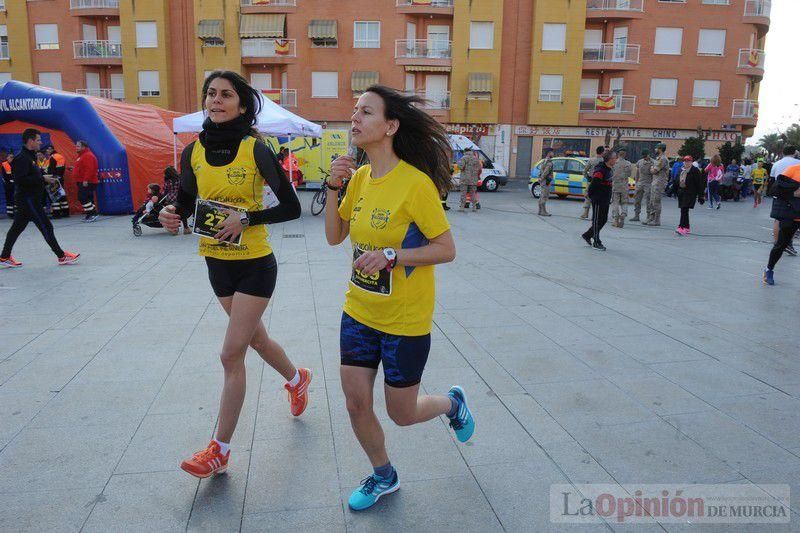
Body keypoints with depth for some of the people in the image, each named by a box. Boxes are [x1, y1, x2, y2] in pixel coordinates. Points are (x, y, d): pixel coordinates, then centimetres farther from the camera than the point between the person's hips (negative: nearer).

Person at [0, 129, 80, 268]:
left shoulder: (29, 156, 15)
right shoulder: (22, 158, -16)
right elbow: (20, 179, -25)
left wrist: (42, 174, 5)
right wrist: (42, 179, -23)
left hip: (30, 198, 10)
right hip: (27, 199, -10)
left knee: (17, 227, 14)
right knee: (46, 226, -6)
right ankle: (62, 256, 0)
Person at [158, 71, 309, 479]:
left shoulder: (256, 150, -13)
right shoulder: (194, 151, 0)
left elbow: (291, 207, -11)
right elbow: (185, 201, 11)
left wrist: (247, 219, -23)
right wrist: (172, 215, -11)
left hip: (255, 264, -6)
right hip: (216, 262, 6)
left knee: (231, 354, -4)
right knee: (255, 338, 22)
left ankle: (220, 449, 11)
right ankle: (297, 380, 51)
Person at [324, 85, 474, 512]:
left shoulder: (415, 182, -19)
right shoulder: (360, 177, 1)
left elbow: (447, 250, -16)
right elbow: (334, 236, 6)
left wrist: (391, 256, -27)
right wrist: (333, 187, -7)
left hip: (405, 320, -6)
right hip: (359, 312, 6)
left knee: (402, 413, 9)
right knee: (356, 403, 10)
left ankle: (453, 403, 43)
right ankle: (383, 476, 36)